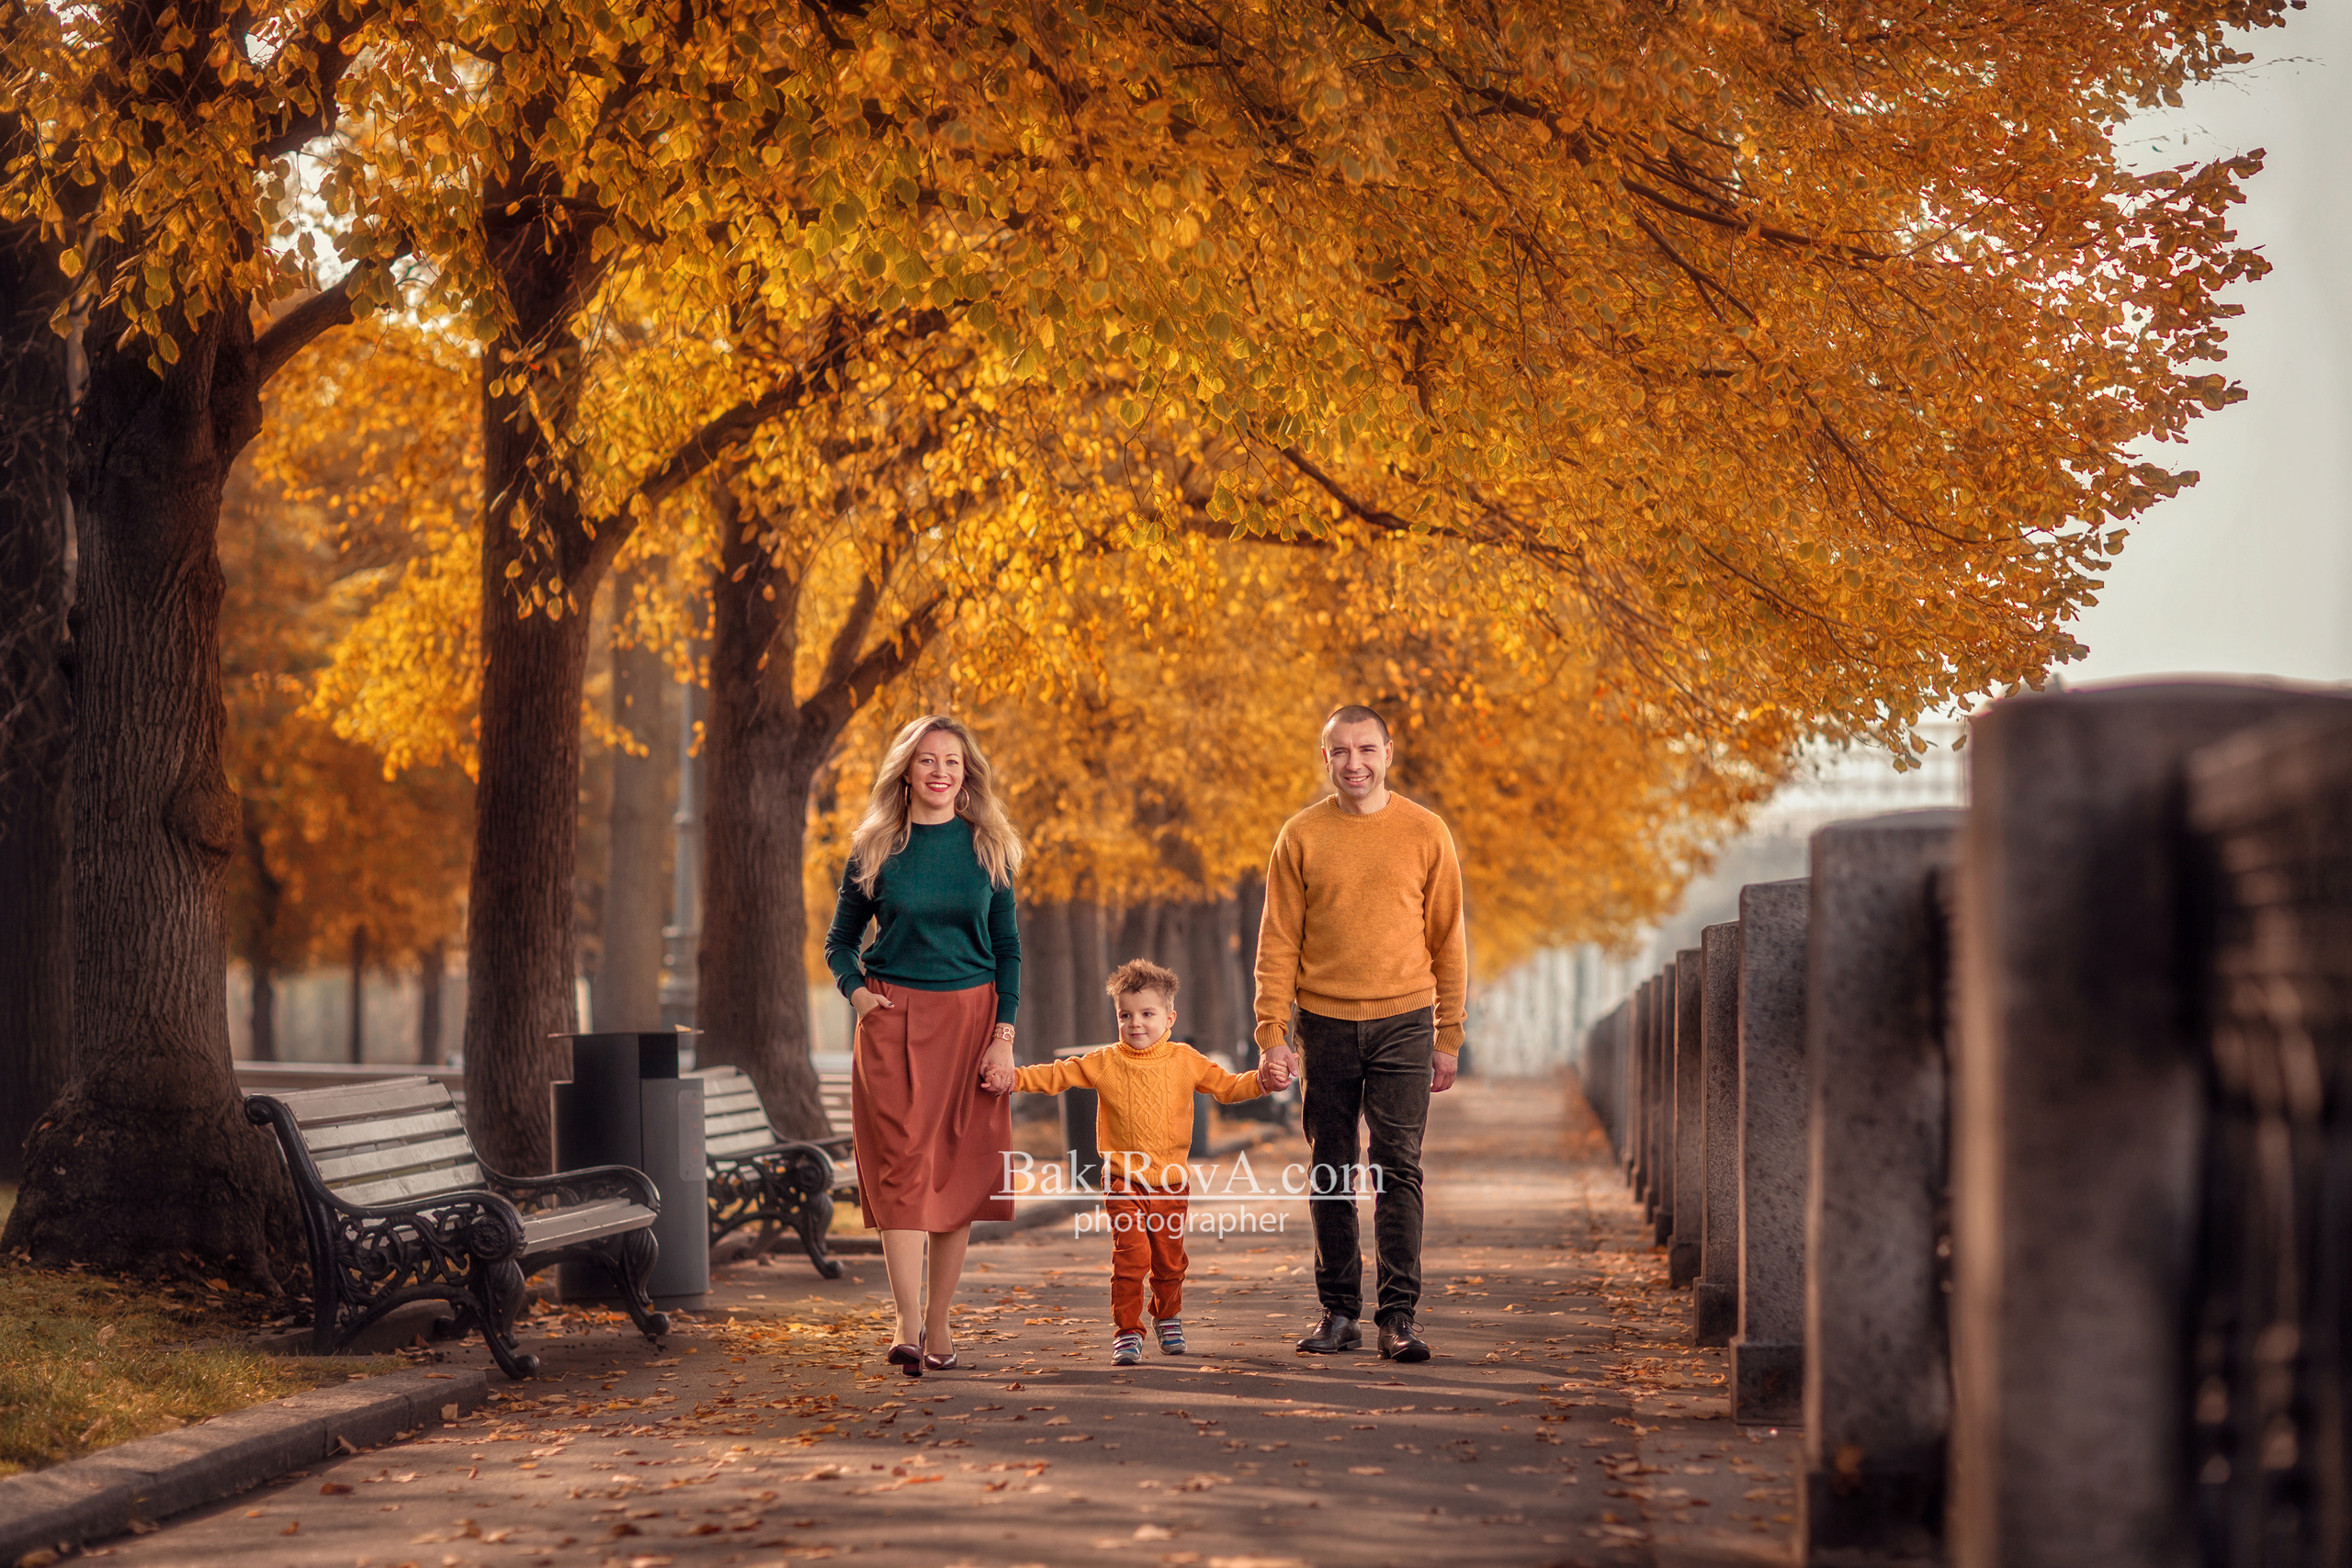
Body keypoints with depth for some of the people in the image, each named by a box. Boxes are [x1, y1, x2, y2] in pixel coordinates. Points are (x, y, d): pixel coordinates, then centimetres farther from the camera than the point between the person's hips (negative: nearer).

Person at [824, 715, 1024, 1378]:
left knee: (959, 1169, 2)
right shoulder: (876, 849, 4)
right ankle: (908, 1328, -15)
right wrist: (856, 992, -5)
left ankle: (939, 1322, 11)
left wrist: (1004, 1036, -2)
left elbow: (1007, 949, 7)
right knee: (902, 1165, -10)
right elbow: (840, 942, 14)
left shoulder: (989, 848, 5)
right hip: (894, 1023, -1)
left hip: (970, 1019, 1)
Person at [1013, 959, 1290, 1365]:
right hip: (1123, 1183, -2)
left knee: (1169, 1261, 11)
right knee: (1131, 1257, -14)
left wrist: (1262, 1080, -3)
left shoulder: (1184, 1061, 4)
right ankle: (1127, 1332, -4)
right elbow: (1058, 1075, 0)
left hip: (1171, 1183, 2)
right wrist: (1015, 1078, -11)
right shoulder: (1105, 1063, 0)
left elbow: (1226, 1085, 11)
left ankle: (1167, 1317, 36)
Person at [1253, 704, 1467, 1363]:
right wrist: (1273, 1033, -6)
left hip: (1402, 1023, -1)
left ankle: (1399, 1316, -4)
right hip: (1325, 1024, 1)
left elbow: (1447, 940, 6)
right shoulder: (1301, 836, 3)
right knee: (1331, 1175, 6)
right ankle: (1339, 1311, 13)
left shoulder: (1425, 833, 3)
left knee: (1398, 1169, -6)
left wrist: (1448, 1038, 3)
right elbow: (1278, 941, 3)